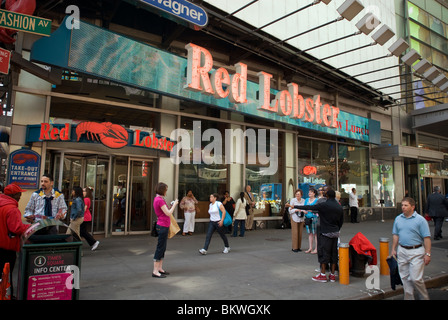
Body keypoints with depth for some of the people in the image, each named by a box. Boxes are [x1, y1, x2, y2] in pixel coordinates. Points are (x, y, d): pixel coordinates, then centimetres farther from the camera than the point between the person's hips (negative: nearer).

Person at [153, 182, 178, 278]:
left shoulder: (157, 199, 13)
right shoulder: (160, 200, -18)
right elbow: (168, 213, -19)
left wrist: (172, 206, 10)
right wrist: (174, 204, -8)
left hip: (163, 226, 10)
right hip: (163, 226, -10)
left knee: (162, 248, 15)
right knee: (160, 248, -4)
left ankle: (160, 268, 23)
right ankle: (155, 271, 2)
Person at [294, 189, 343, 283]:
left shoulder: (324, 205, -12)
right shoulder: (339, 207, 6)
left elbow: (309, 207, -11)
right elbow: (341, 221, 13)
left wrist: (295, 207, -6)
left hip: (326, 233, -6)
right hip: (335, 233, 6)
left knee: (324, 252, 0)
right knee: (334, 253, 10)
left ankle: (323, 275, 6)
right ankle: (332, 275, 16)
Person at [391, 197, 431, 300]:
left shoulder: (420, 220, -6)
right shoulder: (398, 219, 8)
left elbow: (426, 238, -8)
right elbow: (395, 235, 14)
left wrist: (428, 254, -12)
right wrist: (393, 249, 11)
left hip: (416, 252, -5)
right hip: (402, 251, 5)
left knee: (415, 278, -5)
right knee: (405, 278, 10)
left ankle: (425, 297, 19)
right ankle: (409, 297, 22)